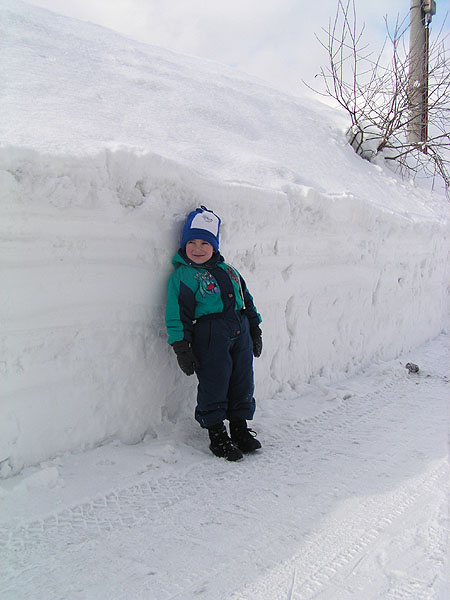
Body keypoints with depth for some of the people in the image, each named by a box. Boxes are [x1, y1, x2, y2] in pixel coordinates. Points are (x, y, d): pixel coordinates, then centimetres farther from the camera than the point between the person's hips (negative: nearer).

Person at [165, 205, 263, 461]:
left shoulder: (227, 270, 14)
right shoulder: (182, 276, -5)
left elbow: (246, 299, 21)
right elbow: (177, 315, -8)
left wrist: (255, 330, 19)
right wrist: (182, 349, -13)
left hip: (240, 333, 6)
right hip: (209, 337, -6)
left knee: (243, 383, 12)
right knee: (214, 385, 0)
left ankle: (241, 428, 28)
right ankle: (217, 435, 16)